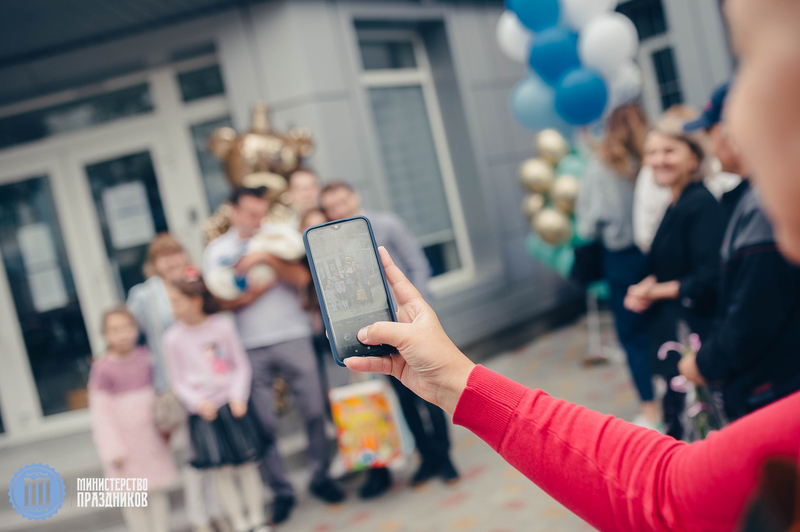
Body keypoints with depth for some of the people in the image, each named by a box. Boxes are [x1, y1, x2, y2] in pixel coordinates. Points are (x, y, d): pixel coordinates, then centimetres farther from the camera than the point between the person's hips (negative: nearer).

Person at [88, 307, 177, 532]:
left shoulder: (146, 356, -1)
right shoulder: (102, 369, -13)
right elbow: (100, 411, -10)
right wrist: (113, 449, -10)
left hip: (151, 435, 4)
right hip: (124, 437, -4)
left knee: (157, 489, 13)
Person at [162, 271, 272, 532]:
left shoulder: (223, 325, -2)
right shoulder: (173, 337, -2)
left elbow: (241, 366, 4)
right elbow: (178, 381, 3)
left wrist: (238, 396, -9)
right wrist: (198, 403, -12)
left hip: (232, 404, 0)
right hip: (203, 411, 0)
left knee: (246, 463, 6)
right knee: (220, 470, 1)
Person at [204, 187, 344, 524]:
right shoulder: (216, 251, 7)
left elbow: (301, 278, -6)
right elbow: (226, 302, -4)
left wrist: (266, 259, -16)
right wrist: (264, 284, -8)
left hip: (293, 337, 1)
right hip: (251, 347, 0)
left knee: (314, 409, 4)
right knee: (262, 422, 2)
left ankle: (321, 476, 21)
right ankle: (280, 490, 14)